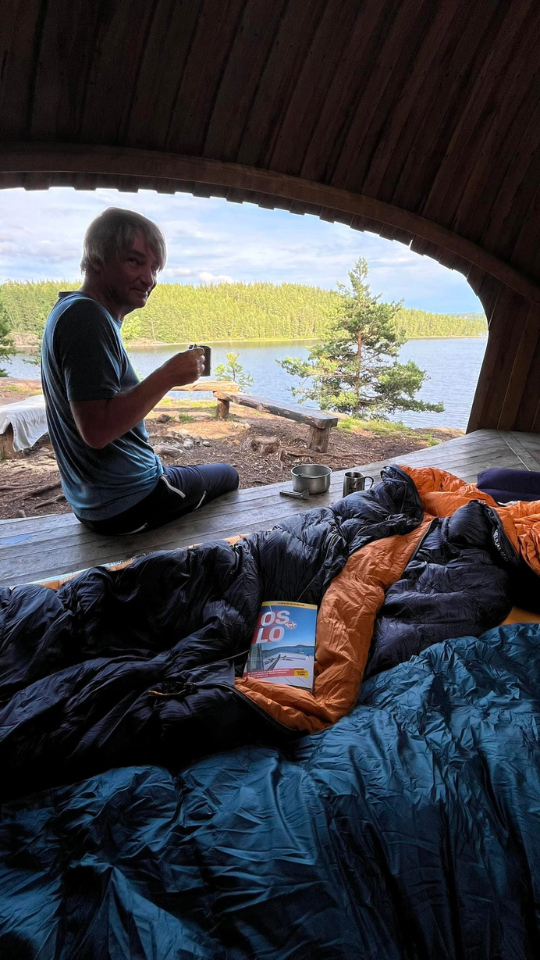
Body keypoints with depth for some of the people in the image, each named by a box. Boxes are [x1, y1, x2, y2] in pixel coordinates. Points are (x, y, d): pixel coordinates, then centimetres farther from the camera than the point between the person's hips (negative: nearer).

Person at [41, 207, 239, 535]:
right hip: (130, 504, -10)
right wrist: (167, 376, -27)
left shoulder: (70, 309, 7)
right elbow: (97, 430, -32)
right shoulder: (88, 318, -24)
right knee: (227, 476, 15)